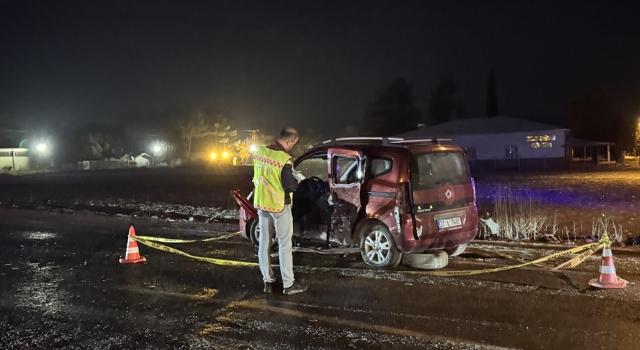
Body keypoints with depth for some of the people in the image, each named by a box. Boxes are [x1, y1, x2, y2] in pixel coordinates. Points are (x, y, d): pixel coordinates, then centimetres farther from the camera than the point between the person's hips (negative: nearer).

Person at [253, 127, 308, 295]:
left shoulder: (259, 152, 0)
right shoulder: (284, 159, -21)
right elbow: (289, 186, -19)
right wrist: (297, 179, 2)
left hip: (261, 203, 6)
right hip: (278, 206, -6)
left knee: (264, 242, 13)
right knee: (284, 244, 4)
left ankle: (267, 281, 21)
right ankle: (288, 284, 10)